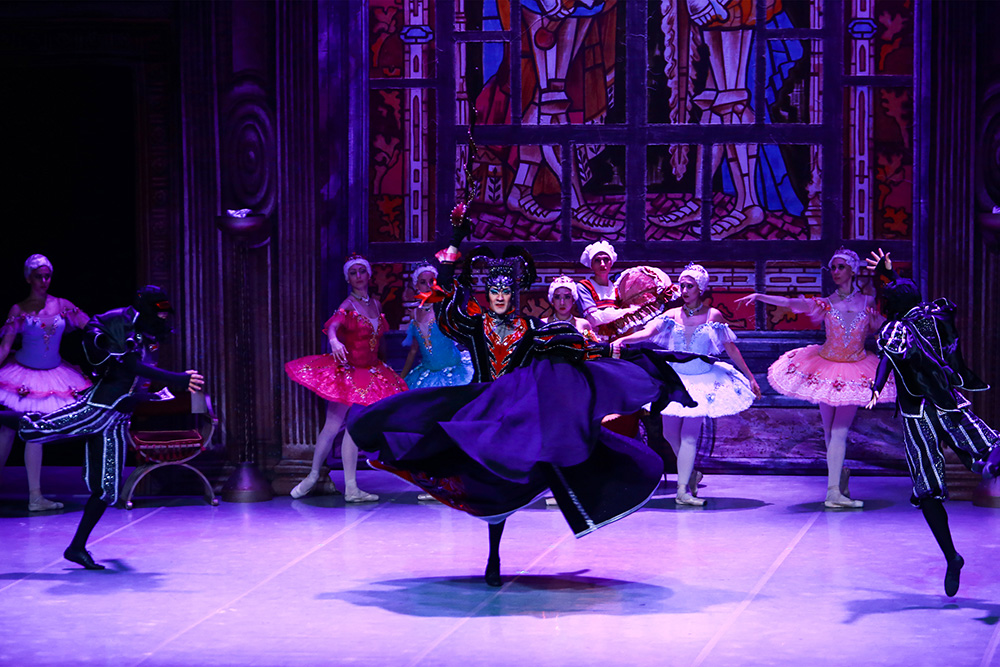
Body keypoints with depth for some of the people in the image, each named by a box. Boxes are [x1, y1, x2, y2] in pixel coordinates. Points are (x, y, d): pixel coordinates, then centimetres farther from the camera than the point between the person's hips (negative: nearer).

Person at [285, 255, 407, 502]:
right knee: (332, 425, -7)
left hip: (368, 373, 6)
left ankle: (351, 488, 5)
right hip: (345, 370, -6)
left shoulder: (376, 304, 9)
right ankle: (313, 476, 9)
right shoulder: (348, 305, -11)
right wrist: (334, 340, -52)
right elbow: (332, 324, -32)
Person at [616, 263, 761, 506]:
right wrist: (623, 340, -31)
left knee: (690, 434, -12)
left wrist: (751, 378, 7)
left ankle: (683, 490, -10)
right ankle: (690, 474, 28)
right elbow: (647, 332, -12)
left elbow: (731, 349, 5)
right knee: (670, 432, 3)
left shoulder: (713, 316, -1)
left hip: (703, 380, -3)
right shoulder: (672, 315, 2)